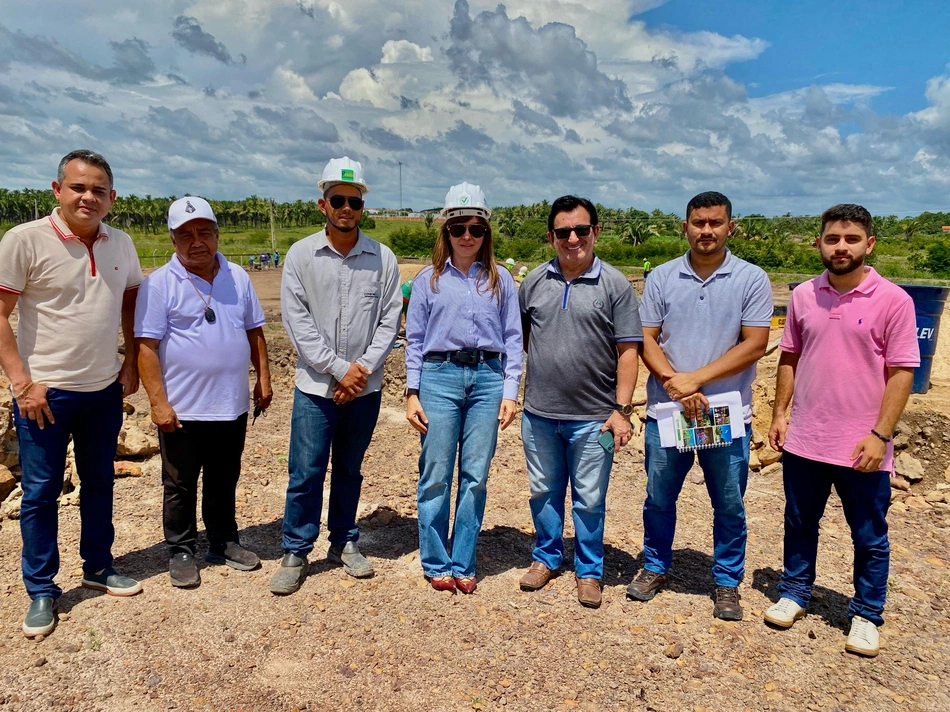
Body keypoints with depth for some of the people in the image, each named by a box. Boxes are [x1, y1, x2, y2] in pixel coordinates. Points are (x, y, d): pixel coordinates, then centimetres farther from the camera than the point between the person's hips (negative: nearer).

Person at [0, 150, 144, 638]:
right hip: (45, 392, -4)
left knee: (99, 483, 16)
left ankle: (97, 568, 34)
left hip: (105, 391, 5)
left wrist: (130, 363, 8)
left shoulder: (121, 245, 3)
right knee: (41, 491, 6)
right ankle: (41, 591, 22)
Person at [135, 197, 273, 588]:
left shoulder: (238, 277, 5)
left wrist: (263, 379, 8)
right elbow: (147, 347, -11)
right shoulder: (159, 284, -8)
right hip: (182, 408, -4)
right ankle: (181, 552, 27)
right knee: (180, 485, 11)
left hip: (232, 405, 4)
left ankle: (224, 543, 34)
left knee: (224, 481, 18)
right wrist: (158, 403, -16)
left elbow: (254, 331, 12)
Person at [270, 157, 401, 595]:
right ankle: (295, 553, 17)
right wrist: (338, 369, -12)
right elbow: (297, 321, -5)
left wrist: (364, 369, -10)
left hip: (365, 387, 2)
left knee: (350, 469, 14)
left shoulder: (383, 258, 3)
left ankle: (344, 543, 30)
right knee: (306, 472, 2)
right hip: (315, 384, -1)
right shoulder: (301, 255, 0)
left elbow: (389, 321, 1)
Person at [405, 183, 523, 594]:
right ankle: (436, 564, 16)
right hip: (440, 376, -1)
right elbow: (414, 339, 8)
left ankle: (463, 565, 17)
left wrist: (510, 392, 0)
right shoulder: (429, 279, 8)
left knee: (476, 477, 3)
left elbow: (512, 339, 8)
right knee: (436, 475, 1)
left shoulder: (500, 280, 10)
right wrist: (412, 393, 1)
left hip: (488, 378, 1)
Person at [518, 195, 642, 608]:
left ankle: (588, 571, 28)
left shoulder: (614, 285, -4)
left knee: (589, 500, 9)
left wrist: (622, 409, -10)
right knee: (544, 492, 17)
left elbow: (628, 352, -5)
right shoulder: (534, 281, 5)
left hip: (592, 418, -3)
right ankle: (546, 557, 37)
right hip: (538, 414, 3)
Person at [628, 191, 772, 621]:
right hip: (666, 410, 2)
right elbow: (647, 339, 0)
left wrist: (696, 378, -15)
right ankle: (655, 568, 33)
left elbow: (754, 345, -8)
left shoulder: (751, 280, -2)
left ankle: (727, 583, 29)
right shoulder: (661, 277, 3)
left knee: (729, 505, 10)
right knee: (659, 498, 13)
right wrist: (673, 381, -16)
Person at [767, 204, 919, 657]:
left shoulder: (893, 300, -9)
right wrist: (779, 413, 4)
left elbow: (901, 373, -10)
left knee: (870, 538, 12)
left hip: (862, 447, -3)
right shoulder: (803, 296, 2)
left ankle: (866, 615, 30)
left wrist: (880, 435, -14)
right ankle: (794, 593, 36)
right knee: (799, 525, 18)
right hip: (804, 441, 3)